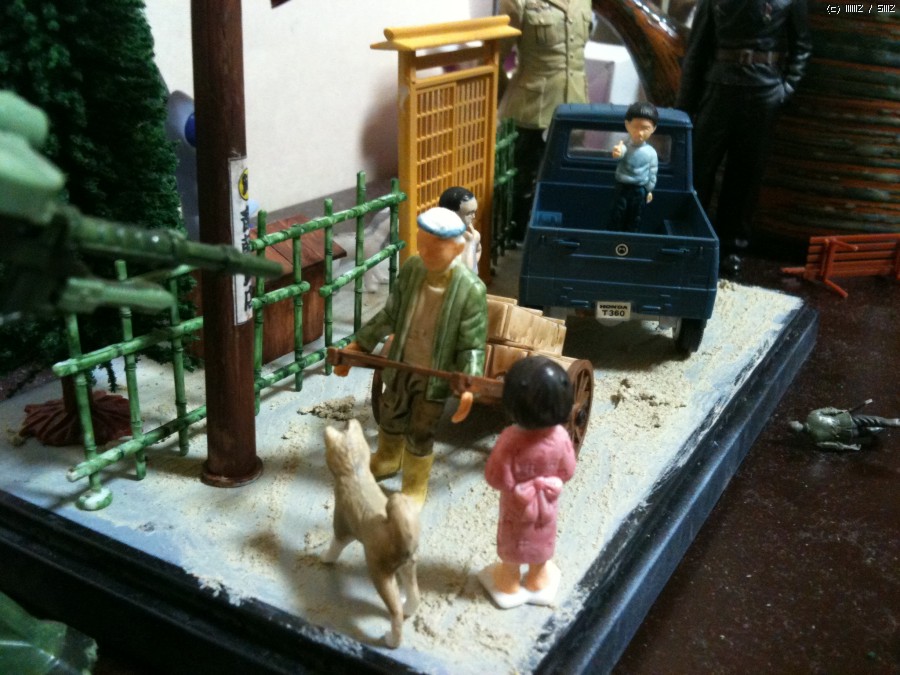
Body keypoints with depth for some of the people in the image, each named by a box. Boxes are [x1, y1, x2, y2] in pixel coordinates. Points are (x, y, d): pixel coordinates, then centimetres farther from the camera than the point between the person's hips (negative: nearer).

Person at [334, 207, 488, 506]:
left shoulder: (472, 290, -25)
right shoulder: (411, 268, -12)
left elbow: (472, 345, -17)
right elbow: (390, 315, 2)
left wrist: (469, 386, -30)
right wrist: (358, 345, 3)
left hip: (434, 374, -5)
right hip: (400, 363, 5)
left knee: (419, 434, 10)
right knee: (390, 417, 25)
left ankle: (415, 488, 36)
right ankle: (387, 461, 56)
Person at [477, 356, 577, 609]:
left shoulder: (511, 439, -36)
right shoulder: (560, 436, -25)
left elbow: (497, 478, -27)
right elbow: (567, 471, -10)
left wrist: (496, 455, -8)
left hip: (518, 505, -2)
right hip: (545, 502, 2)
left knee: (513, 542, 24)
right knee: (541, 539, 28)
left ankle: (509, 585, 46)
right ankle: (538, 583, 49)